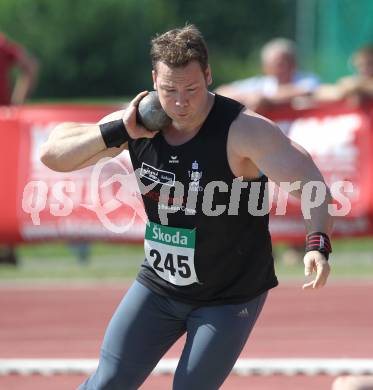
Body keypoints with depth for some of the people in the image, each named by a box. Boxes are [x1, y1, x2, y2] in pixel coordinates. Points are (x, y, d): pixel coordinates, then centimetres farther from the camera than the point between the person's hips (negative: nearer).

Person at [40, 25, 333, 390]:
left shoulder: (242, 129, -23)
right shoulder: (138, 123, -7)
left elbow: (308, 179, -31)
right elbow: (51, 154, -6)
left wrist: (317, 244, -48)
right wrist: (119, 131, -21)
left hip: (231, 295, -4)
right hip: (158, 285, 4)